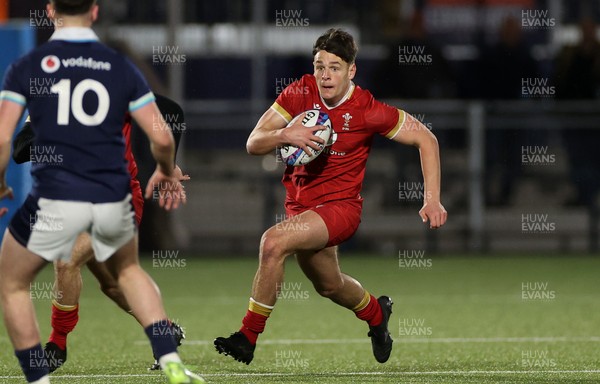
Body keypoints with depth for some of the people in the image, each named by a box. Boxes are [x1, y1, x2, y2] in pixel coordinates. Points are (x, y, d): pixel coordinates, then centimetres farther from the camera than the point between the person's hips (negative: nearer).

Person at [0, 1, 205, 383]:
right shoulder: (121, 67, 5)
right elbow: (162, 138, 2)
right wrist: (167, 173, 22)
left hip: (55, 201, -3)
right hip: (113, 199, 3)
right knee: (128, 269, 32)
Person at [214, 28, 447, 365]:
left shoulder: (368, 110, -18)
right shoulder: (301, 93, -8)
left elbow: (426, 139, -9)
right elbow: (253, 144, -8)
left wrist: (433, 200, -16)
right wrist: (285, 135, -30)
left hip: (341, 207, -6)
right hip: (301, 206, 6)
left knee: (274, 242, -29)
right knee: (329, 286, 24)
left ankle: (247, 339, -19)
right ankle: (377, 313, 59)